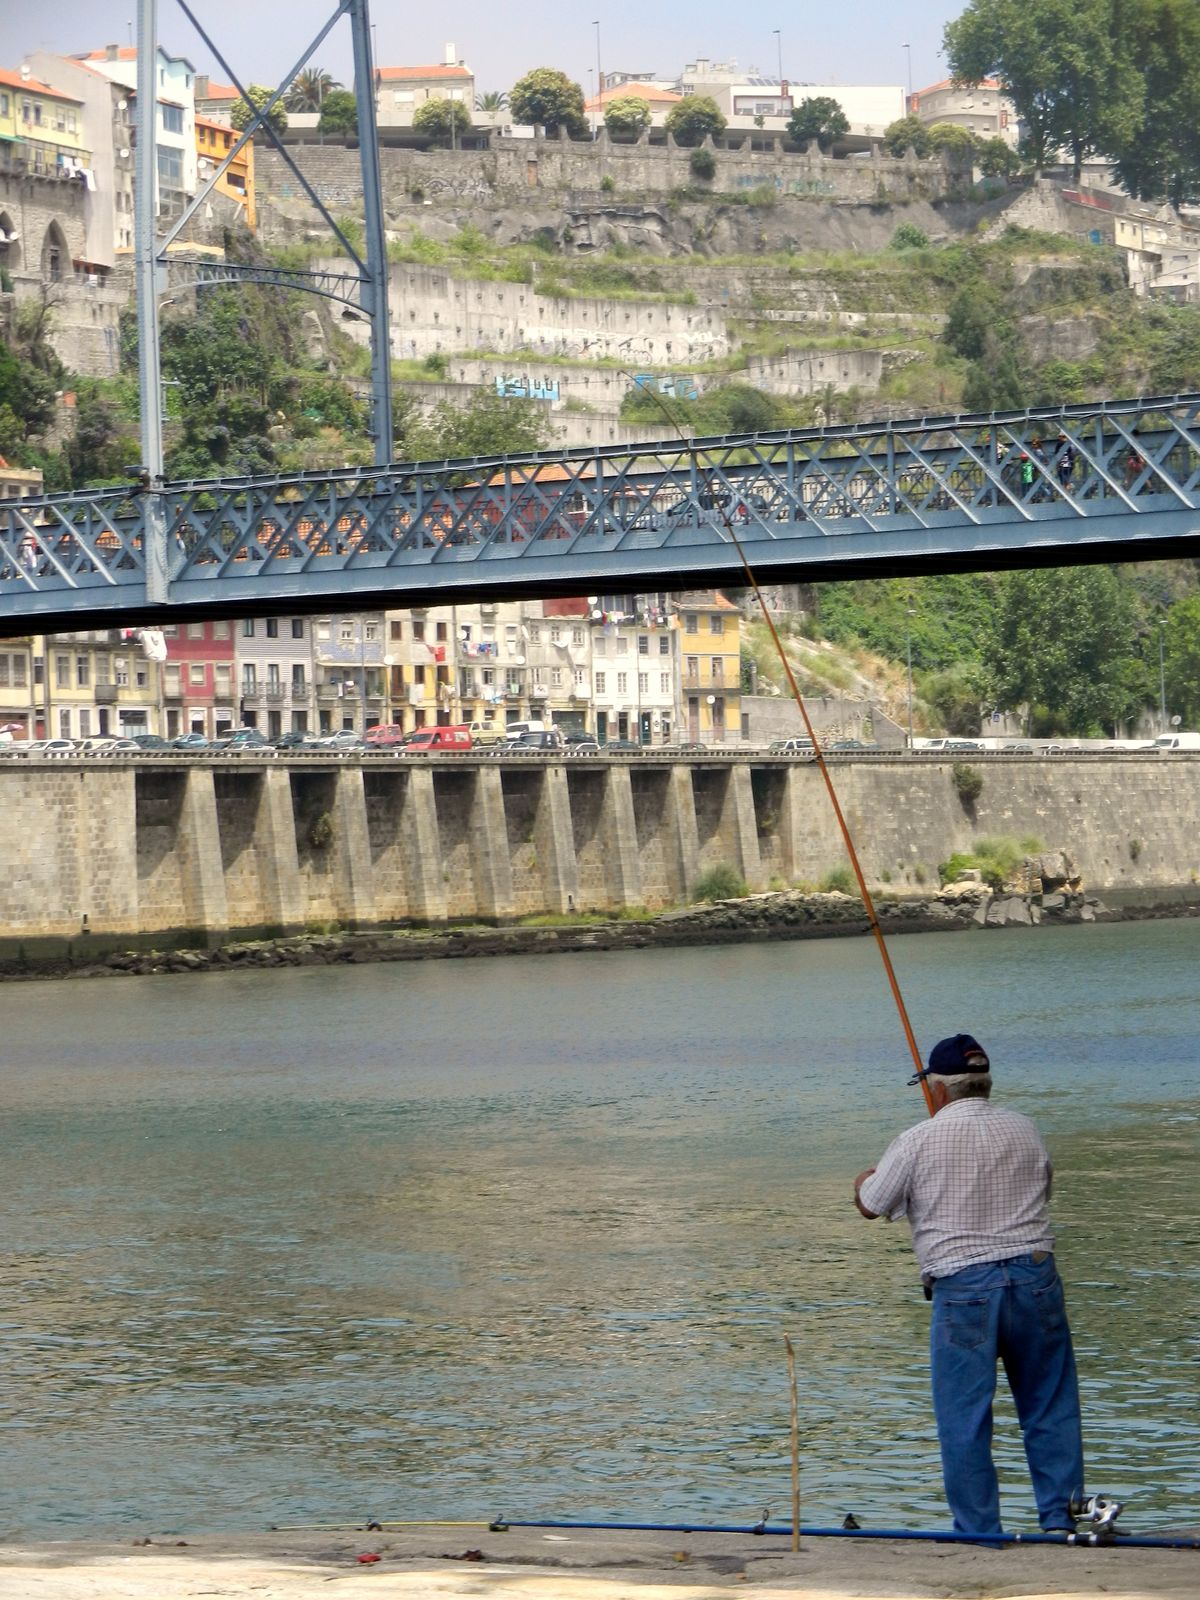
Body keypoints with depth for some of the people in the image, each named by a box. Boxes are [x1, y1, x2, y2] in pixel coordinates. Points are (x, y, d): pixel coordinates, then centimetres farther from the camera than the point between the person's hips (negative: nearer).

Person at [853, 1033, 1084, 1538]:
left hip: (962, 1286, -4)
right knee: (1050, 1406, 12)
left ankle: (978, 1532, 5)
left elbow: (870, 1205, 8)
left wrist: (864, 1179, 31)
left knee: (963, 1417, 3)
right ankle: (1060, 1518, 12)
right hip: (1034, 1273, 4)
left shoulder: (917, 1142, -4)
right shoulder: (1023, 1130, 8)